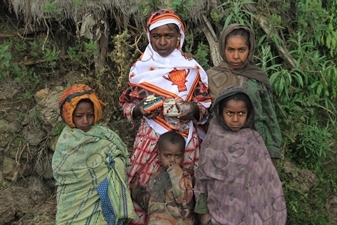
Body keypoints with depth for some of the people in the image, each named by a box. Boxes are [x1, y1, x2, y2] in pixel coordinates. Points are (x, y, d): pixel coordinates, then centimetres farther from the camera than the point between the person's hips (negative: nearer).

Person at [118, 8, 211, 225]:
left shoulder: (192, 68, 1)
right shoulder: (139, 68, 1)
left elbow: (206, 104, 5)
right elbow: (127, 104, 8)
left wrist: (194, 109, -16)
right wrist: (139, 109, -13)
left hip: (185, 140, 0)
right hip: (150, 139, 0)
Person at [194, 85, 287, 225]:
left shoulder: (254, 141, -8)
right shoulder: (211, 141, -8)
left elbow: (267, 178, -3)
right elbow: (202, 178, -1)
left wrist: (275, 211, -1)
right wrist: (203, 211, 0)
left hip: (249, 211, 0)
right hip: (220, 213, 0)